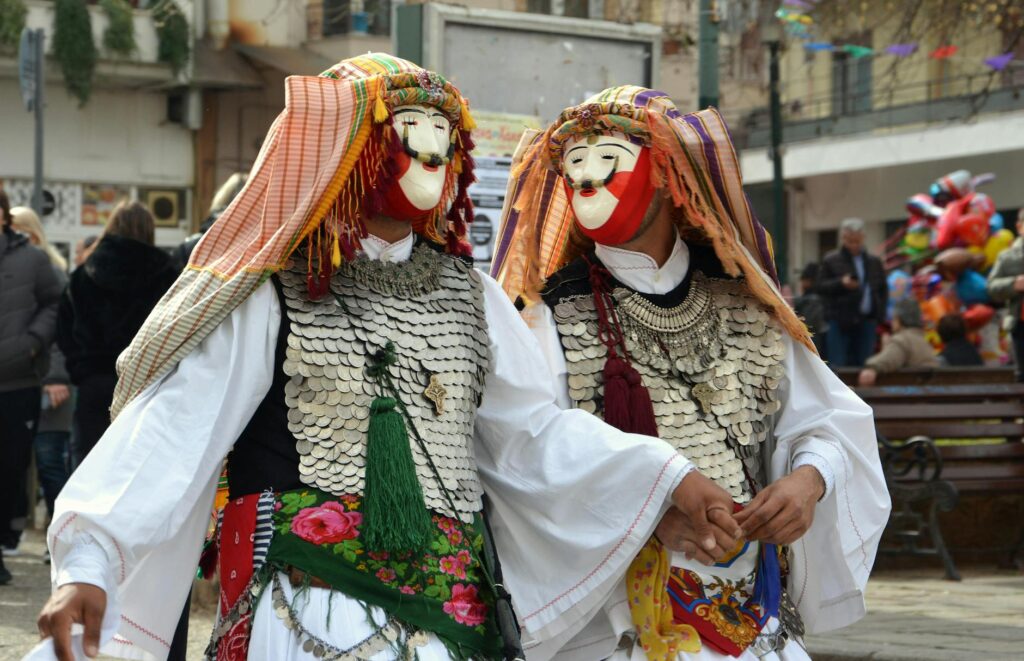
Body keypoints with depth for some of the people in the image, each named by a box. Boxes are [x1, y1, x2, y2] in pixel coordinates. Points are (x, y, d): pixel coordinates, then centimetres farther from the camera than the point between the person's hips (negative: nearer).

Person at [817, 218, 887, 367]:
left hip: (867, 322, 4)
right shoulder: (831, 261, 2)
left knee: (862, 364, 4)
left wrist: (880, 315, 6)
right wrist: (841, 283, -20)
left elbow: (883, 289, 18)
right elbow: (821, 287, -3)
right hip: (840, 322, -4)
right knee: (838, 365, -8)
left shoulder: (874, 262, 14)